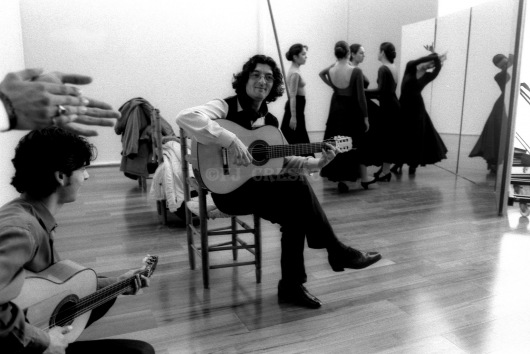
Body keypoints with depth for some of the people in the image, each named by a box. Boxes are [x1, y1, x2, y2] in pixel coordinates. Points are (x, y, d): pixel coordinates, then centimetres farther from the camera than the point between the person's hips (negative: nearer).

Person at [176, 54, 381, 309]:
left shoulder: (270, 121, 11)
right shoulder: (226, 107, -9)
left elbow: (284, 160, 14)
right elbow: (185, 117, -27)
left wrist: (318, 163, -1)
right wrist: (230, 140, -34)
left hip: (261, 188, 7)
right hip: (229, 188, -7)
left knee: (296, 212, -18)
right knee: (297, 182, -23)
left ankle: (291, 286, -2)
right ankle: (337, 252, -8)